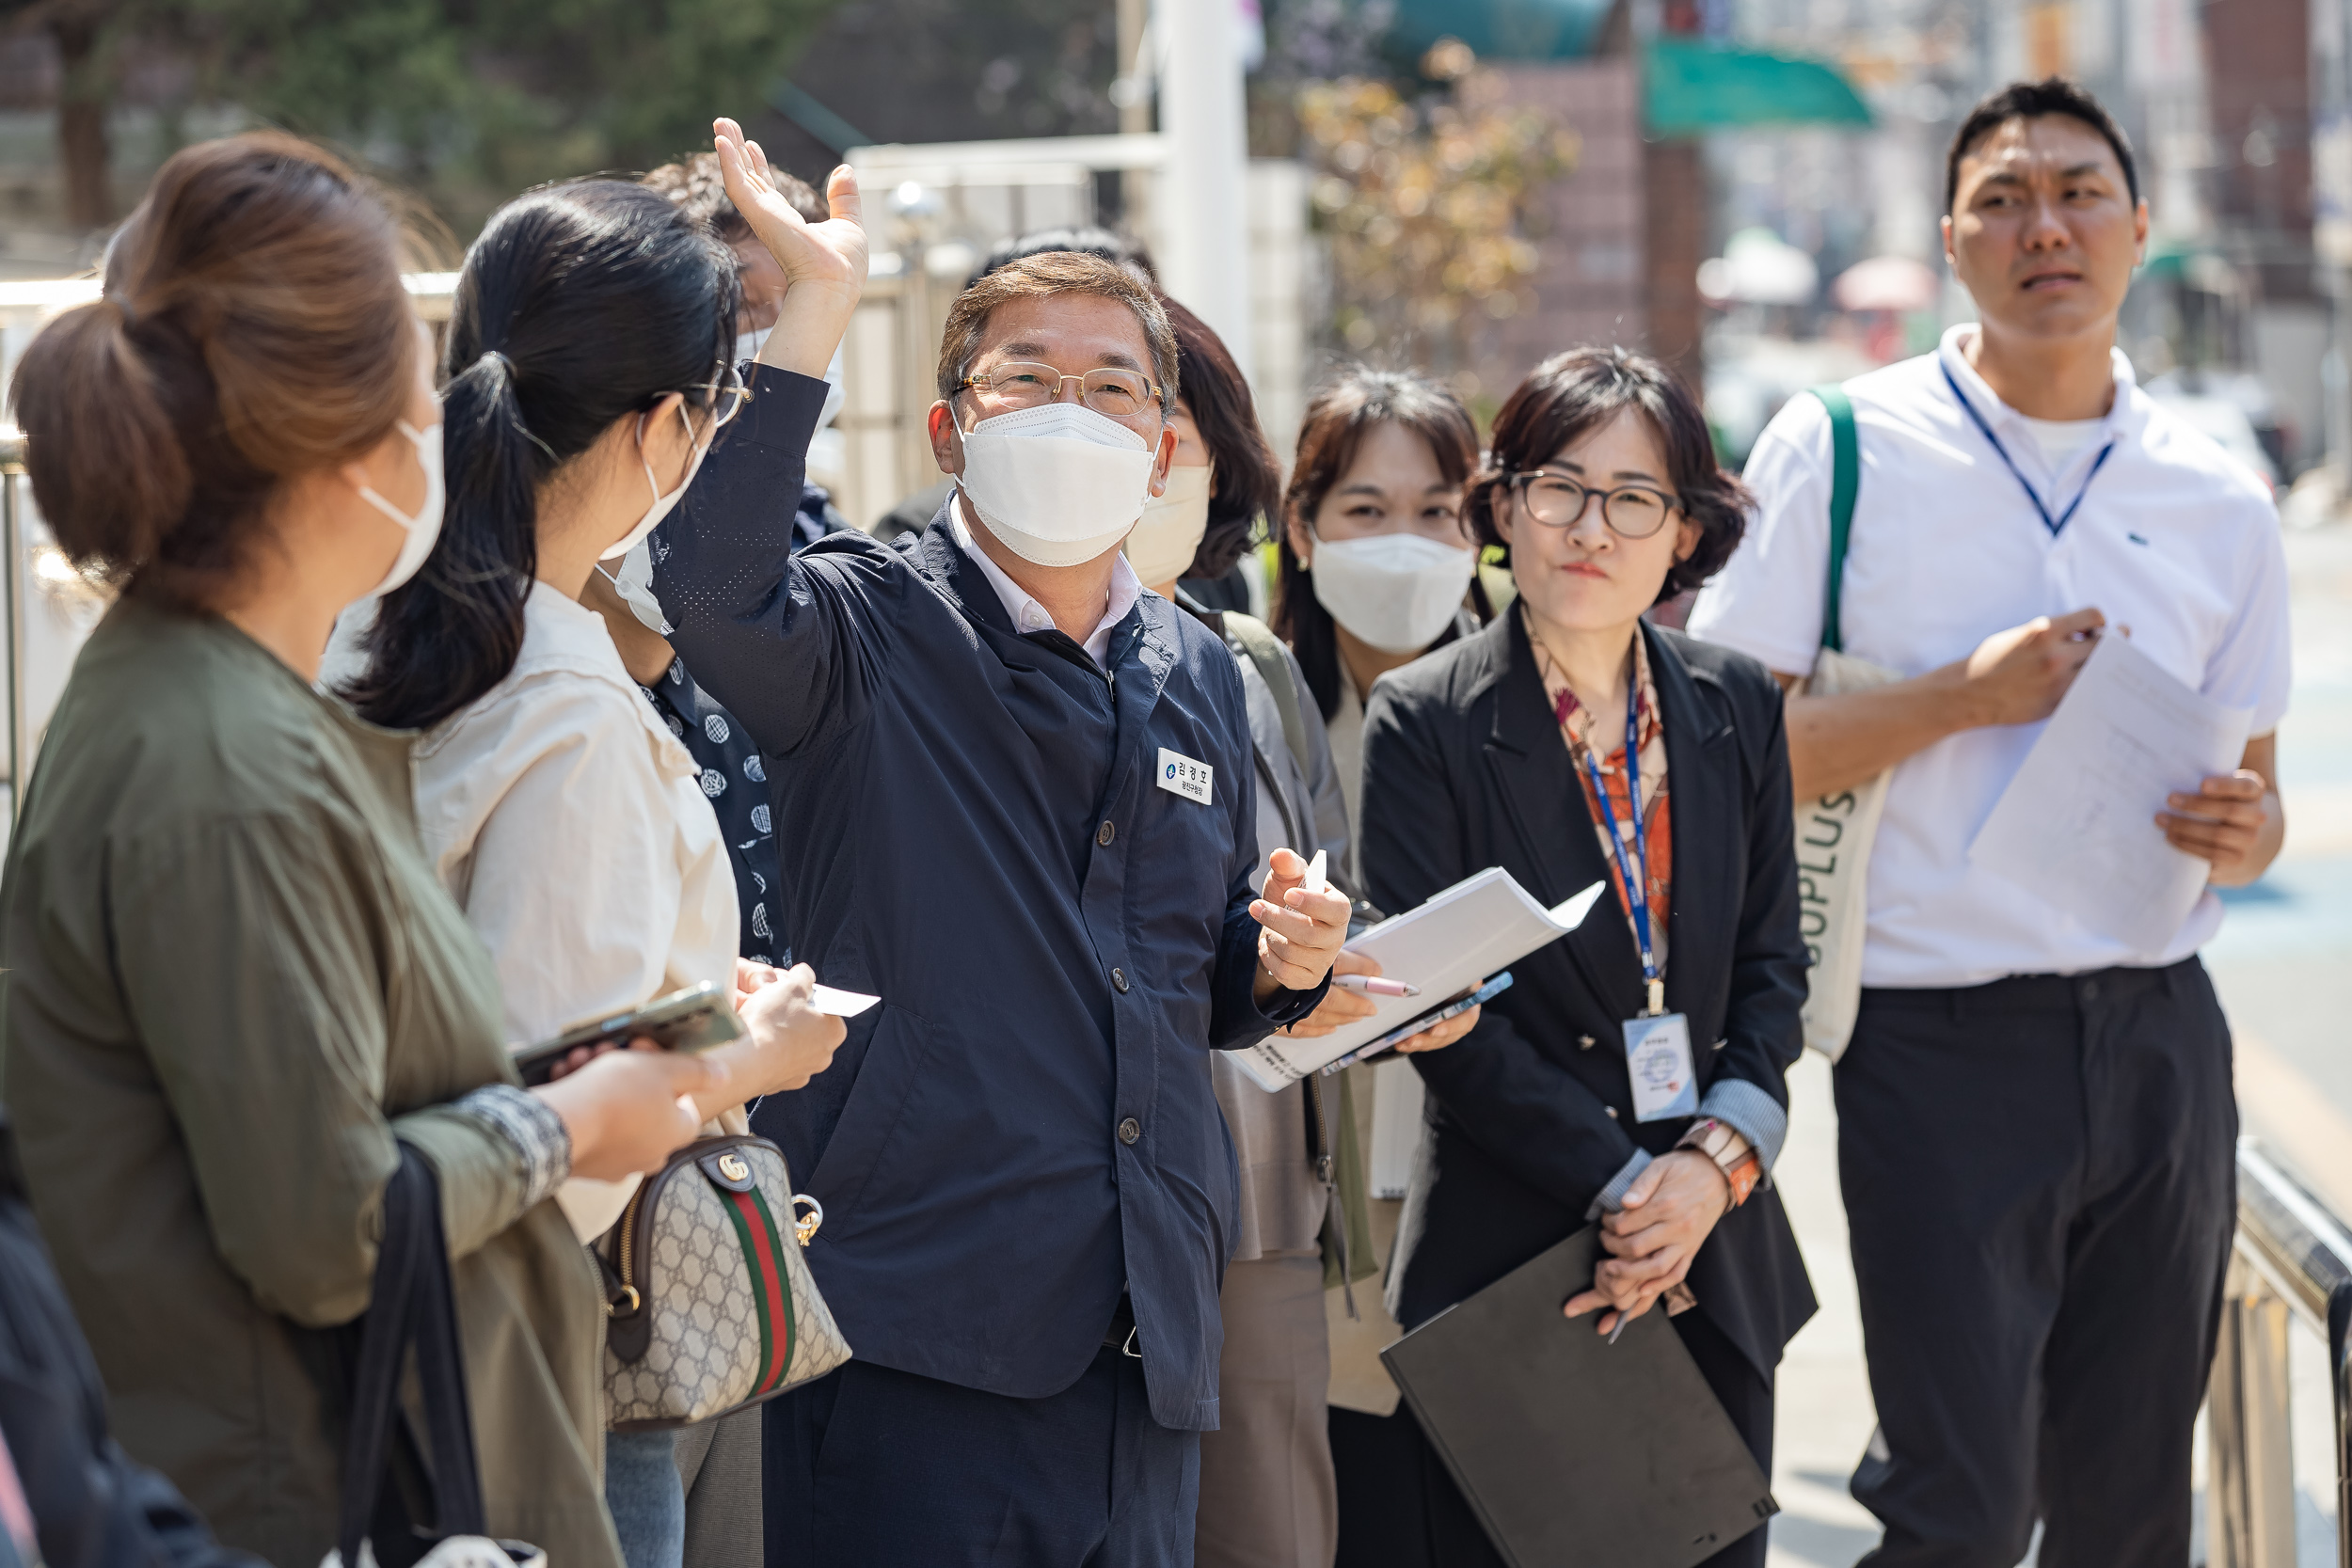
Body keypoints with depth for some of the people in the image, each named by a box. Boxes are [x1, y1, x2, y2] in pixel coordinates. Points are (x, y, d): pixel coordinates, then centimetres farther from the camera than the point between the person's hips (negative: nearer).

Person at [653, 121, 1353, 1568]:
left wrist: (1280, 963, 3)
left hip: (1143, 1338, 6)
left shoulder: (1198, 676, 16)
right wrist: (817, 311, -27)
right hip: (914, 1331, -6)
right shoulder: (873, 633, -2)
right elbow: (712, 586, -27)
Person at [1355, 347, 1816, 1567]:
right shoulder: (1424, 722, -5)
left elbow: (1773, 964, 9)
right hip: (1509, 1264, -4)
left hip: (1717, 1269, 4)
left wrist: (1718, 1159, -8)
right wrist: (1622, 1186, -15)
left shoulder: (1736, 709, 8)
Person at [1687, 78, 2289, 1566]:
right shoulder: (1839, 450, -2)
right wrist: (1966, 694, -14)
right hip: (1943, 1037, -4)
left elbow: (2254, 783, 17)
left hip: (2160, 1035, 4)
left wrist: (2244, 832, -6)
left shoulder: (2220, 501, 9)